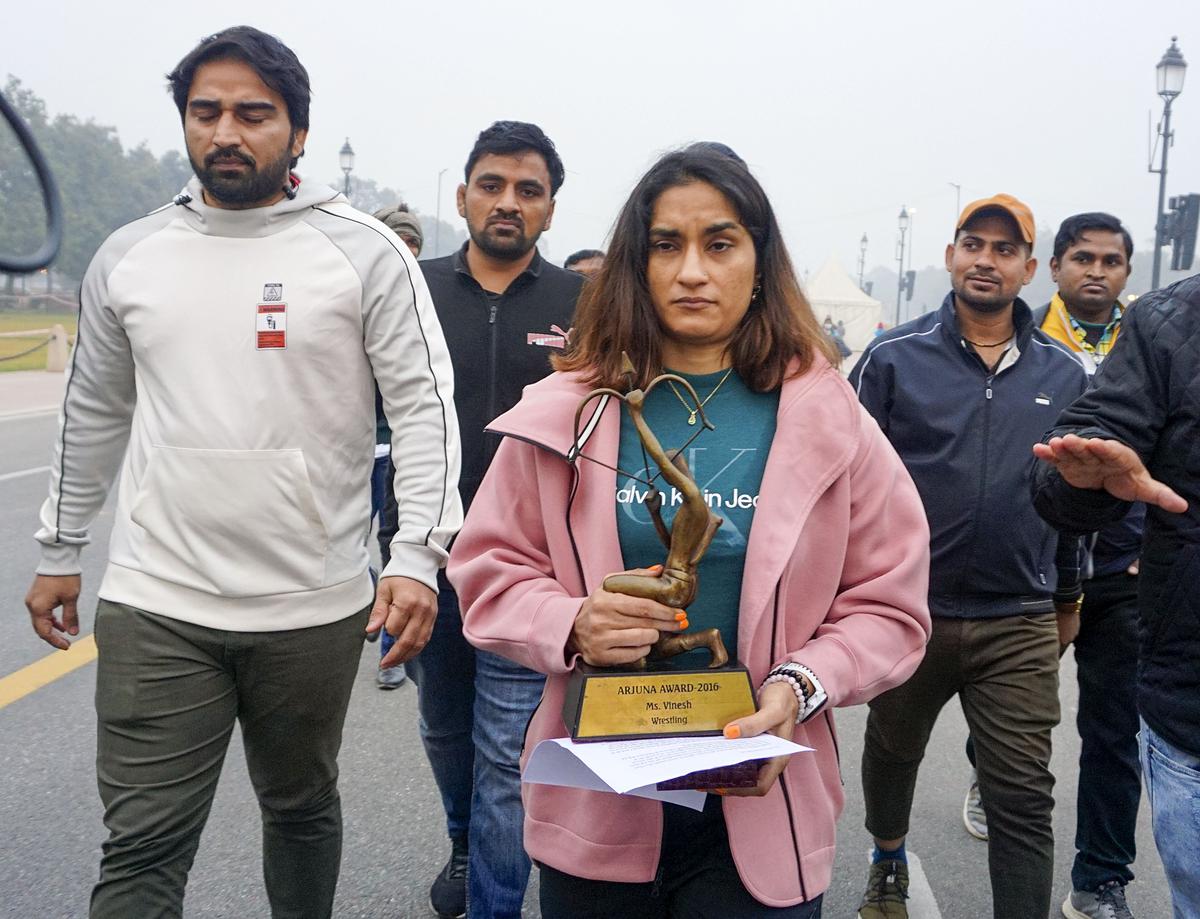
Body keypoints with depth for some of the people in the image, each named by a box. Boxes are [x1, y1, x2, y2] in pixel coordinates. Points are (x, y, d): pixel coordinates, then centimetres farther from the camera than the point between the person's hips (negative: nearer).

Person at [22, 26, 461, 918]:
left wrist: (417, 556, -19)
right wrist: (60, 553, 19)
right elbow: (94, 413, 16)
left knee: (303, 809, 19)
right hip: (155, 607, 2)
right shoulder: (127, 257, 6)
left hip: (315, 608, -1)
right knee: (142, 846, 4)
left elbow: (427, 403, -9)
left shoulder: (365, 253, -5)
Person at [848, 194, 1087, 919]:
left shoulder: (1065, 375, 4)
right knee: (892, 754, 21)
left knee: (1024, 800, 2)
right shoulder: (894, 358, -4)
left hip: (1020, 627, 1)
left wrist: (1068, 595, 17)